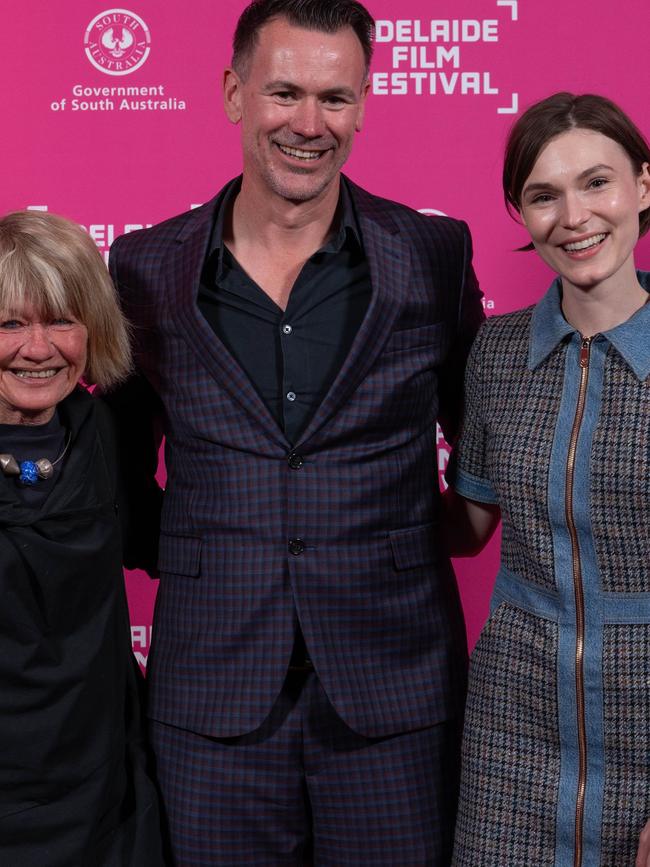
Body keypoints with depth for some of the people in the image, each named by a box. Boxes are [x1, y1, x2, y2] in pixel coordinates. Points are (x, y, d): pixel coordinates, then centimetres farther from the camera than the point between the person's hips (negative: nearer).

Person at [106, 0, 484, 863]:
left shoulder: (436, 255, -1)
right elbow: (121, 461, 12)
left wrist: (425, 535, 4)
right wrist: (192, 562, 5)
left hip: (393, 694, 0)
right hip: (212, 697, 1)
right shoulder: (147, 268, 1)